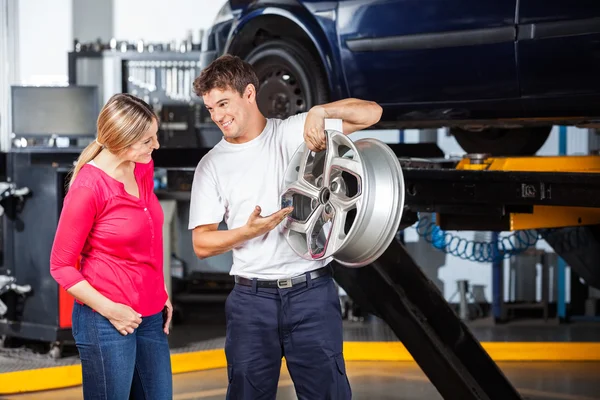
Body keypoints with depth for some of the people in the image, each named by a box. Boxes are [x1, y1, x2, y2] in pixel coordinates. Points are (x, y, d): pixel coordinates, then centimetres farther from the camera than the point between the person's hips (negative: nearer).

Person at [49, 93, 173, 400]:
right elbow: (61, 266, -11)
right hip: (107, 323, -7)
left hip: (152, 316, 7)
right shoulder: (88, 187, -17)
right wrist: (109, 310, -15)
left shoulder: (144, 168, 3)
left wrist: (161, 293, 14)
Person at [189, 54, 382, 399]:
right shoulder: (212, 165, 6)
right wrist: (248, 231, -14)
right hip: (251, 298, 2)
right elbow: (202, 244, 4)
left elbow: (372, 112, -1)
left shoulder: (295, 132, 2)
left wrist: (320, 111, -18)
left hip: (312, 292, -2)